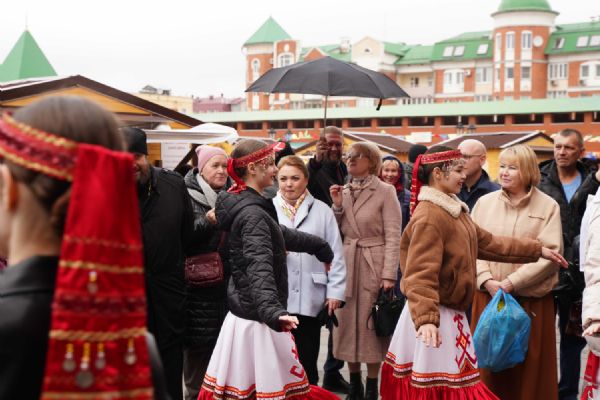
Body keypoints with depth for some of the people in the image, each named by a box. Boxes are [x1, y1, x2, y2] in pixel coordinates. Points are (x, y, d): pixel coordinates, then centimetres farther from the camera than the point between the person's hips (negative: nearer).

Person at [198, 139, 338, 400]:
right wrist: (272, 312, -47)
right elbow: (259, 267, -33)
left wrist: (319, 246, 37)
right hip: (258, 320, -9)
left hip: (244, 313, 9)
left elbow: (279, 234, 26)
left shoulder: (245, 205, 11)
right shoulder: (252, 213, -19)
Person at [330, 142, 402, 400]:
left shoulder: (385, 192, -5)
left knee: (371, 325, 3)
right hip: (346, 264, 5)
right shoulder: (343, 192, 10)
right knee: (348, 323, 9)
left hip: (374, 265, -5)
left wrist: (389, 274, -16)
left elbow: (393, 237, -9)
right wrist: (337, 206, -6)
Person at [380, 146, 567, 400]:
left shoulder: (453, 209, 12)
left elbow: (487, 243, 17)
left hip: (450, 312, 10)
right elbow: (421, 274, -29)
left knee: (450, 378, 15)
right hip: (436, 314, -10)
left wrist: (537, 250, 19)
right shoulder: (429, 217, -21)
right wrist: (426, 319, -39)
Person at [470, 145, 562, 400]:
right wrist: (487, 280, -12)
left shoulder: (548, 206, -2)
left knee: (529, 365, 5)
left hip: (531, 299, -2)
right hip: (489, 295, 2)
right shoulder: (485, 202, 6)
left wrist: (512, 283, -15)